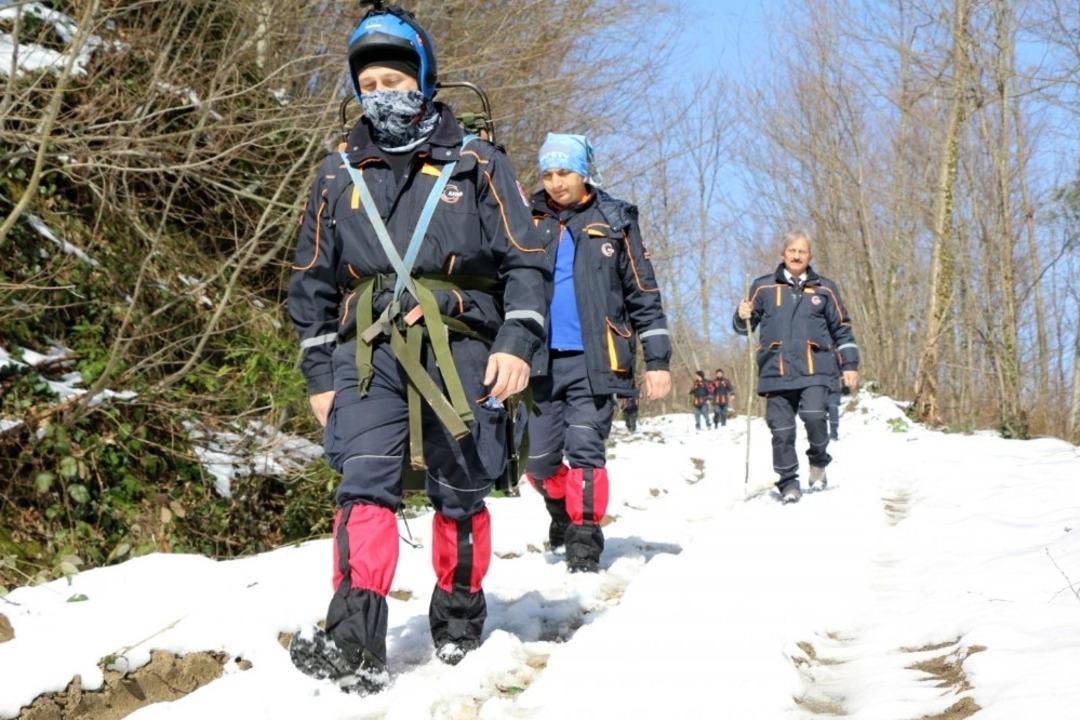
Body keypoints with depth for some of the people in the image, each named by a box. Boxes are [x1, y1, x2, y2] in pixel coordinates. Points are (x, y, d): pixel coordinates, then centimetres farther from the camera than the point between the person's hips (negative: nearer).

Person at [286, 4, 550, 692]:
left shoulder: (478, 165, 7)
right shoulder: (339, 175, 14)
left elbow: (526, 263, 4)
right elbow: (313, 283, 17)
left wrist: (517, 343, -10)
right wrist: (320, 375, 11)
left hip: (461, 347, -1)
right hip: (368, 354, 1)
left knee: (460, 494, 6)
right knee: (366, 484, -15)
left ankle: (460, 614, 26)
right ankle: (355, 639, -22)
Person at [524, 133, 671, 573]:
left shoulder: (615, 222, 5)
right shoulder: (529, 222, 10)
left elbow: (643, 293, 6)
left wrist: (657, 359, 1)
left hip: (593, 358, -2)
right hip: (542, 358, 3)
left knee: (584, 450, -10)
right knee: (539, 459, 6)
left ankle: (584, 541, -3)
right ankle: (562, 512, 34)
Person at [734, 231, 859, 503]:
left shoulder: (824, 289, 12)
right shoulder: (764, 287, 12)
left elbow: (842, 329, 16)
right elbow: (745, 326, 16)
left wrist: (849, 364, 11)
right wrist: (742, 317, -7)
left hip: (814, 369, -1)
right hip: (776, 371, 1)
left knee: (813, 415, -21)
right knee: (782, 429, -4)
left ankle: (818, 462, 6)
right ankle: (788, 483, 8)